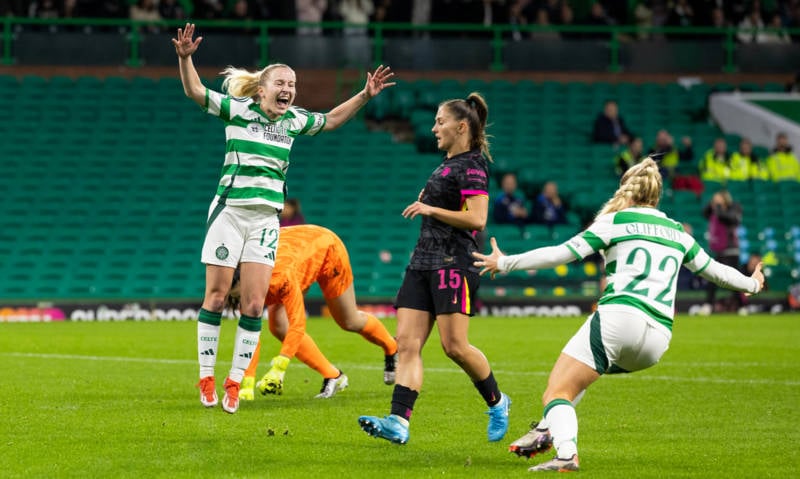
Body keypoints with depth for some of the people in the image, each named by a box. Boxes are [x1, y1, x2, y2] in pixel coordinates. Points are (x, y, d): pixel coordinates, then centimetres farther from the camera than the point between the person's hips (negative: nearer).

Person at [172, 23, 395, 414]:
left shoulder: (293, 120, 10)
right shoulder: (238, 109, -3)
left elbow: (331, 120, 26)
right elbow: (194, 91, -9)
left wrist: (365, 95, 18)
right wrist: (185, 58, -26)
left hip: (266, 220, 4)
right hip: (229, 212, -4)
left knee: (254, 305, -2)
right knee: (216, 296, -1)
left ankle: (235, 380, 6)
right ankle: (206, 376, 9)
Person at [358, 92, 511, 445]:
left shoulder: (471, 166, -9)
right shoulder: (447, 164, 20)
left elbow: (477, 218, -19)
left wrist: (431, 209, -14)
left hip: (453, 264, -9)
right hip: (423, 263, 9)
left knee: (454, 346, -10)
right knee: (406, 343, -4)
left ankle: (497, 402, 13)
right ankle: (398, 422, -13)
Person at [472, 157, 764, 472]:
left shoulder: (615, 221, 6)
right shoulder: (677, 233, 21)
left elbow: (563, 253, 0)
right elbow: (713, 269, 31)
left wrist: (506, 263, 7)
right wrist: (752, 284, 50)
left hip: (620, 317, -6)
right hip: (658, 340, 6)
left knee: (557, 392, -8)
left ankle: (566, 453, -34)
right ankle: (547, 429, 20)